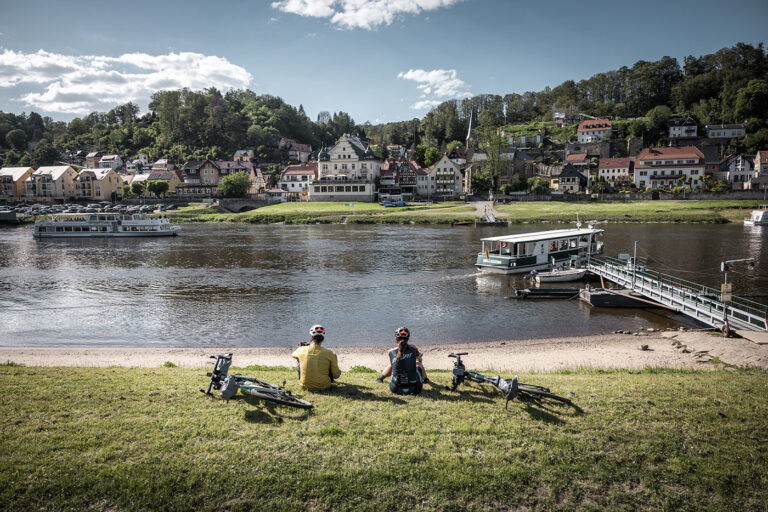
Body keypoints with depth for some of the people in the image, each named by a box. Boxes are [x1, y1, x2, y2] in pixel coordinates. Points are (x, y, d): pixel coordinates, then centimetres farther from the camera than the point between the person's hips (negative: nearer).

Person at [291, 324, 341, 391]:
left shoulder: (302, 350, -11)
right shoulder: (329, 353, -15)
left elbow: (292, 355, 16)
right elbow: (336, 376, -9)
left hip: (305, 387, 1)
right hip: (324, 386, -1)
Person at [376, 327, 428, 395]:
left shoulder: (391, 352, -5)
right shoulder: (413, 349, -6)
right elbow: (419, 360, 17)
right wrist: (418, 355, 43)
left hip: (395, 389, 1)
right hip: (415, 389, -1)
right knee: (419, 364, 30)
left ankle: (381, 377, 51)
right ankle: (425, 379, 56)